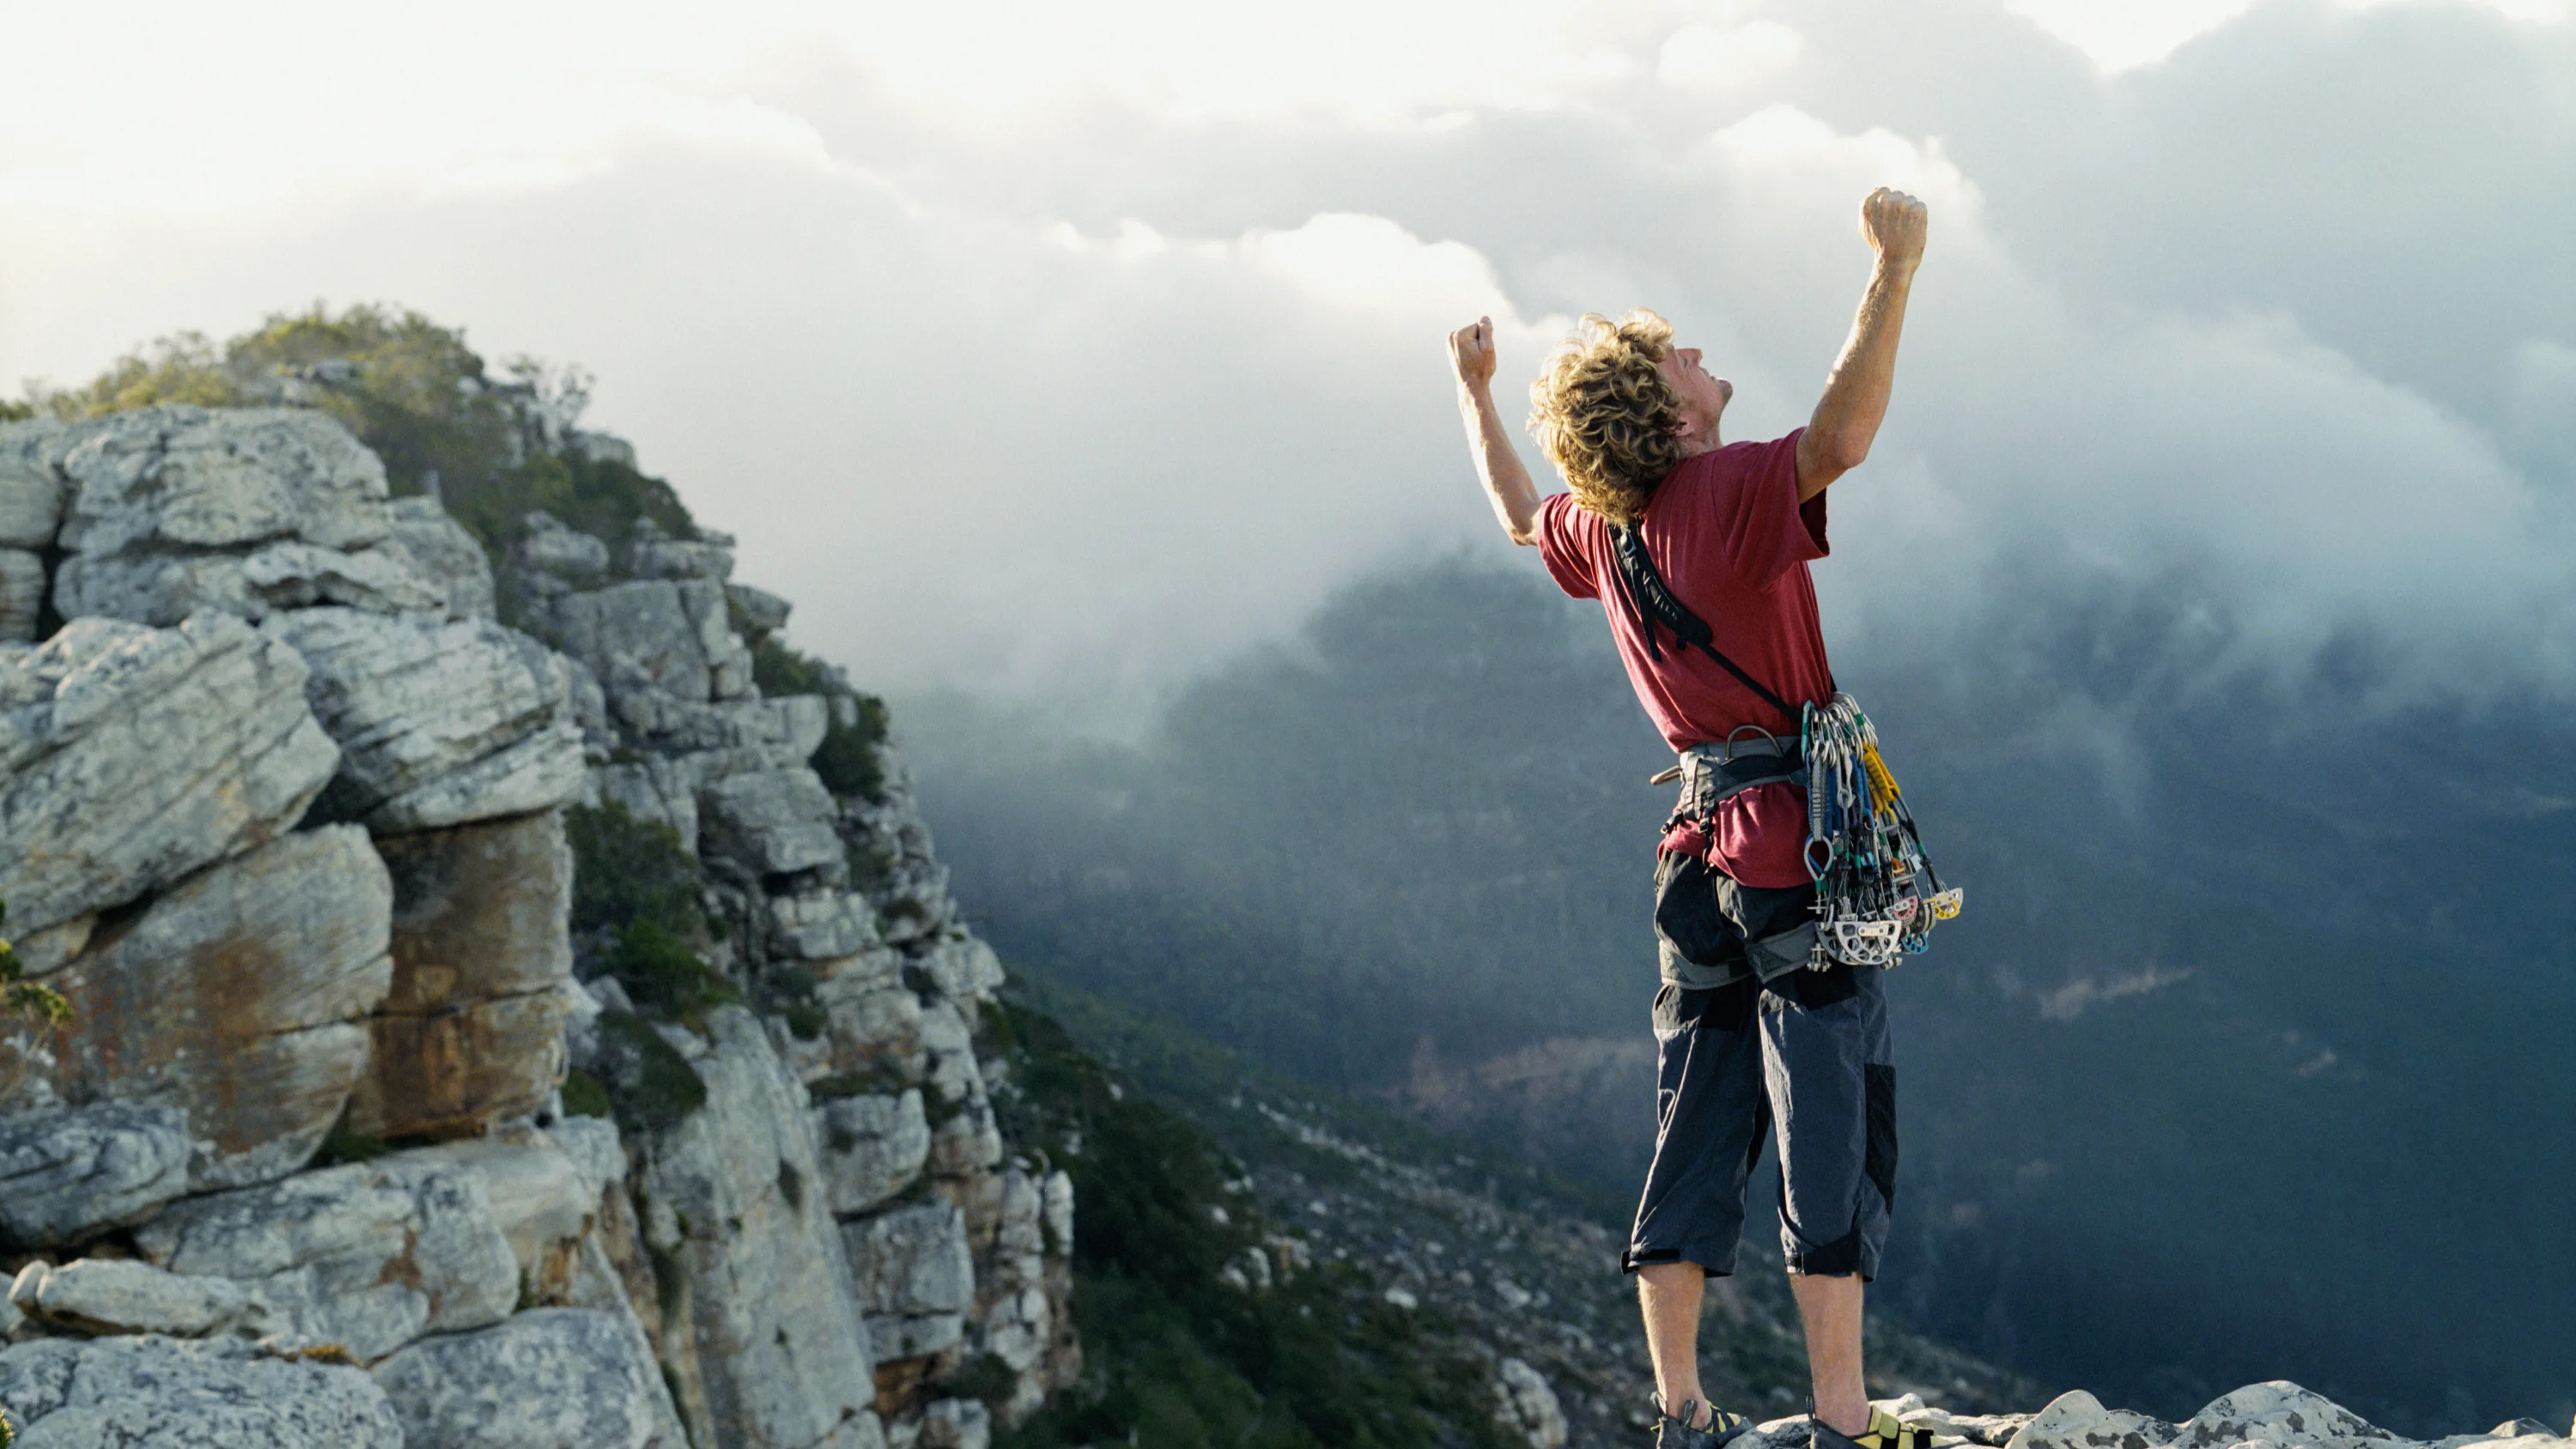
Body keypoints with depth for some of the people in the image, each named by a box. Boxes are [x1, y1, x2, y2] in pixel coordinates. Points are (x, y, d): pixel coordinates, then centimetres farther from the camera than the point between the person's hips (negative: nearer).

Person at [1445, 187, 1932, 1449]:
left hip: (1700, 842, 7)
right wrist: (1892, 275, -33)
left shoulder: (1596, 527, 8)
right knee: (1832, 1128, -5)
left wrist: (1474, 393, 43)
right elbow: (1844, 434, -33)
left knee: (1696, 1137, 11)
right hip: (1796, 836, -7)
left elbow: (1518, 515, 31)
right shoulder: (1731, 494, -13)